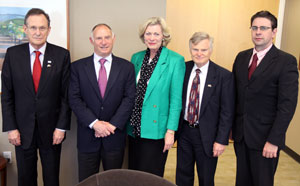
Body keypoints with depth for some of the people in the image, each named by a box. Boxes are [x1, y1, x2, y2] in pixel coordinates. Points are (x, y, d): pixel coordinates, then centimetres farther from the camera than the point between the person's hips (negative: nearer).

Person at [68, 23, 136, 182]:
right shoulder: (78, 67, 1)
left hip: (115, 136, 0)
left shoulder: (126, 67, 2)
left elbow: (129, 98, -3)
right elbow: (74, 99, -5)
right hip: (87, 136, 0)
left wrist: (113, 124, -13)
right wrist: (94, 123, -15)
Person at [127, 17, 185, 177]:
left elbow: (176, 98, -9)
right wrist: (128, 122, 8)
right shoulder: (136, 58, 7)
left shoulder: (175, 60, -8)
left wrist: (171, 130, -12)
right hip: (135, 128, 5)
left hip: (156, 130, -5)